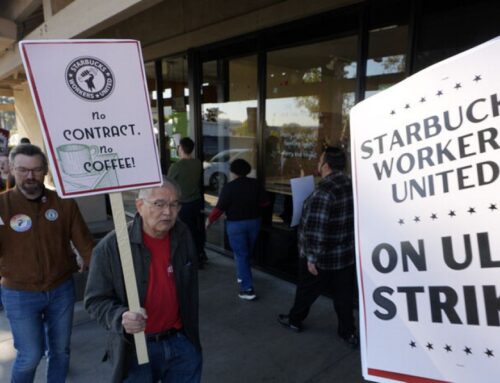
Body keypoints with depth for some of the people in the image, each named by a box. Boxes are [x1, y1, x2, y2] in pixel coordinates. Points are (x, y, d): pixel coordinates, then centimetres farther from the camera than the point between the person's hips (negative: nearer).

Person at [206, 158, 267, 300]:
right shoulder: (255, 184, -2)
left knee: (241, 255, 1)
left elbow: (220, 208, -14)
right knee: (247, 253, 22)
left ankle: (248, 289, 0)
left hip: (236, 224, -5)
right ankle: (242, 276, 42)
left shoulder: (229, 187, -15)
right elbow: (264, 203, 2)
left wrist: (209, 220, 2)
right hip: (254, 222, 5)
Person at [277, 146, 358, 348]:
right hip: (346, 253, 7)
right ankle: (348, 332, 27)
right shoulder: (351, 185, 0)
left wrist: (312, 257, -20)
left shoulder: (323, 192, -26)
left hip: (323, 256, -6)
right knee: (343, 294, 17)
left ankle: (294, 320, 35)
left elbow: (316, 230, -27)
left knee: (307, 290, 15)